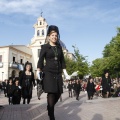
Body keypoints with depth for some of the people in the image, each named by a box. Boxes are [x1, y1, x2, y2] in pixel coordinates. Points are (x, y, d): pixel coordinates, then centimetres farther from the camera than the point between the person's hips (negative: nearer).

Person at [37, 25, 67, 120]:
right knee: (51, 93, -8)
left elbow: (62, 60, 15)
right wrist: (39, 72, -14)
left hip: (58, 73, 5)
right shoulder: (45, 47, 0)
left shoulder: (59, 47, 12)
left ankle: (50, 108, 34)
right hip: (48, 72, -5)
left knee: (58, 93, 5)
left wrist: (65, 72, 10)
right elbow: (40, 60, -4)